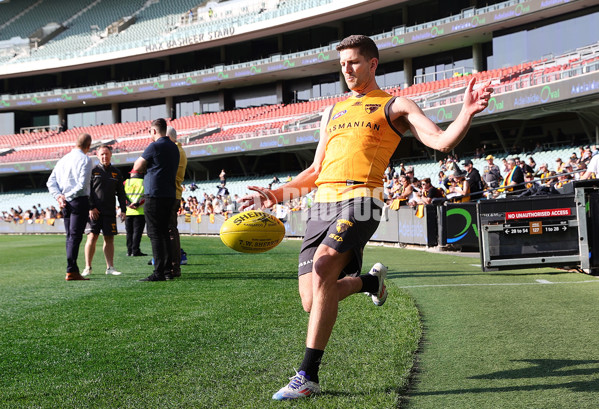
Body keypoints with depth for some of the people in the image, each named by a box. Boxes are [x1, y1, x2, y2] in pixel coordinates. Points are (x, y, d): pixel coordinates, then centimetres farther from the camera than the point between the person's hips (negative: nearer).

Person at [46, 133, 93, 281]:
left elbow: (51, 182, 11)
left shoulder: (63, 159, 15)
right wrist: (67, 196, -7)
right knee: (75, 236, -8)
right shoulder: (85, 159, -7)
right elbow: (82, 185, -17)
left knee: (70, 236, 12)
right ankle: (71, 271, -10)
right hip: (80, 201, -7)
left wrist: (59, 197, 0)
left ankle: (73, 270, 14)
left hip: (66, 203, 7)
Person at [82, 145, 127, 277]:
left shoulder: (116, 173, 13)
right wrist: (90, 208, -9)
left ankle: (110, 267, 9)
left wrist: (123, 210, 7)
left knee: (109, 239, 4)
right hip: (94, 211, -3)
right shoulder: (93, 171, 3)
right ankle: (88, 267, 2)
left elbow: (121, 193, 14)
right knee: (92, 237, -5)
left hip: (110, 212, 3)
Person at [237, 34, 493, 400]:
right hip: (322, 203, 6)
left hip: (359, 199, -6)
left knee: (323, 270, -30)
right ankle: (370, 280, 31)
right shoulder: (333, 111, 28)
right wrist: (275, 195, 14)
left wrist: (467, 113, -18)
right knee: (312, 302, -1)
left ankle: (308, 377, -20)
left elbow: (442, 142, 1)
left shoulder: (394, 106, 12)